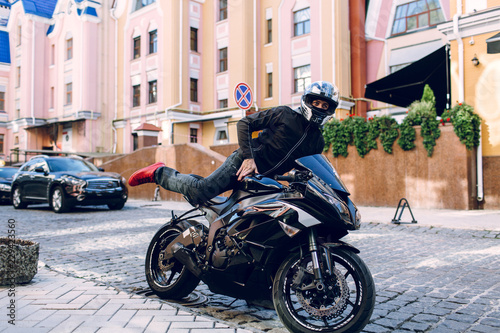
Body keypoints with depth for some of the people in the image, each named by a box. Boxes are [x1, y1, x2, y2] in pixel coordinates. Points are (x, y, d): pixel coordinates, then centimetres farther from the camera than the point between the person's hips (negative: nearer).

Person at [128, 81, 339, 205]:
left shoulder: (318, 142, 16)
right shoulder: (284, 114, -1)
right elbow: (245, 124, -3)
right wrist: (248, 156, -13)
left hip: (265, 179, 6)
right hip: (244, 162, -6)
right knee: (199, 192, -20)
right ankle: (159, 172, 2)